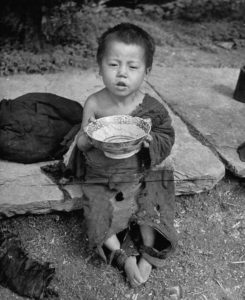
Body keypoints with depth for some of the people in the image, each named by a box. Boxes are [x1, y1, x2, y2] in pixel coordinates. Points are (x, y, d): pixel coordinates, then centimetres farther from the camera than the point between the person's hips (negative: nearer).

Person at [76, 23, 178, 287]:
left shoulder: (150, 108, -12)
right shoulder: (94, 104, -11)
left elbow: (167, 137, -1)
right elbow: (80, 144, 0)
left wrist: (150, 142, -24)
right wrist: (89, 135, -25)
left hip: (140, 174, 0)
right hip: (101, 178, 1)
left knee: (149, 213, -11)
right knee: (99, 216, -12)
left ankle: (147, 256, 16)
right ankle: (125, 257, 10)